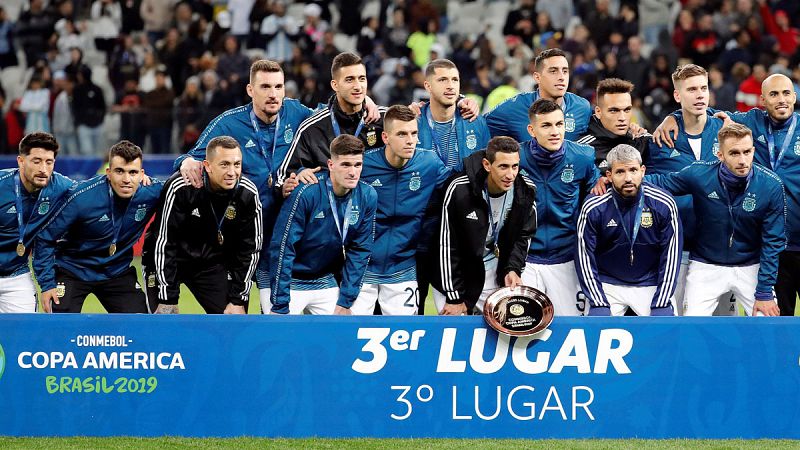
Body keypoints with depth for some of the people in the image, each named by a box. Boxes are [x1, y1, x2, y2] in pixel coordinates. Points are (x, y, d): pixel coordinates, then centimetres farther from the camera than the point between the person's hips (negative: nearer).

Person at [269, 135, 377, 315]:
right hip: (292, 284, -4)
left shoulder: (367, 197, -8)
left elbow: (359, 251, 0)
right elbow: (282, 248, -21)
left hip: (327, 283, 4)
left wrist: (345, 302, -3)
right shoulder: (305, 193, -22)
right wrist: (280, 307, -21)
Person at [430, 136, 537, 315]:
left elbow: (523, 236, 4)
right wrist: (454, 297, -16)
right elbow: (447, 246, -18)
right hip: (453, 274, -4)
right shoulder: (459, 189, -25)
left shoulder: (526, 191, -13)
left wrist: (513, 269, -14)